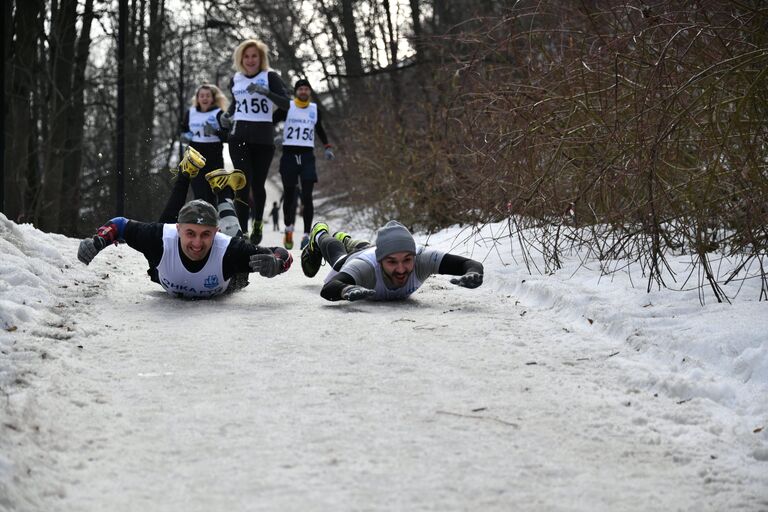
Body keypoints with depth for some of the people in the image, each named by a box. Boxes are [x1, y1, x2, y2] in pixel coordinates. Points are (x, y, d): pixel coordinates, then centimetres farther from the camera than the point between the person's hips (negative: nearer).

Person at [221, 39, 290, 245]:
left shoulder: (270, 77, -2)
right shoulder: (235, 80, 10)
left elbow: (286, 104, -13)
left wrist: (265, 91, -26)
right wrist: (228, 116, 9)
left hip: (263, 138, -2)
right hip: (239, 137, 2)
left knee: (258, 184, 3)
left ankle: (258, 223, 29)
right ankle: (242, 230, -13)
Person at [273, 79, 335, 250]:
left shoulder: (315, 109, 11)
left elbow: (319, 129, 26)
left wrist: (327, 147, 20)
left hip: (307, 156, 1)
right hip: (289, 155, -1)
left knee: (307, 196, -9)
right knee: (289, 195, 5)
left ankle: (306, 234, -8)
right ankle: (288, 228, 28)